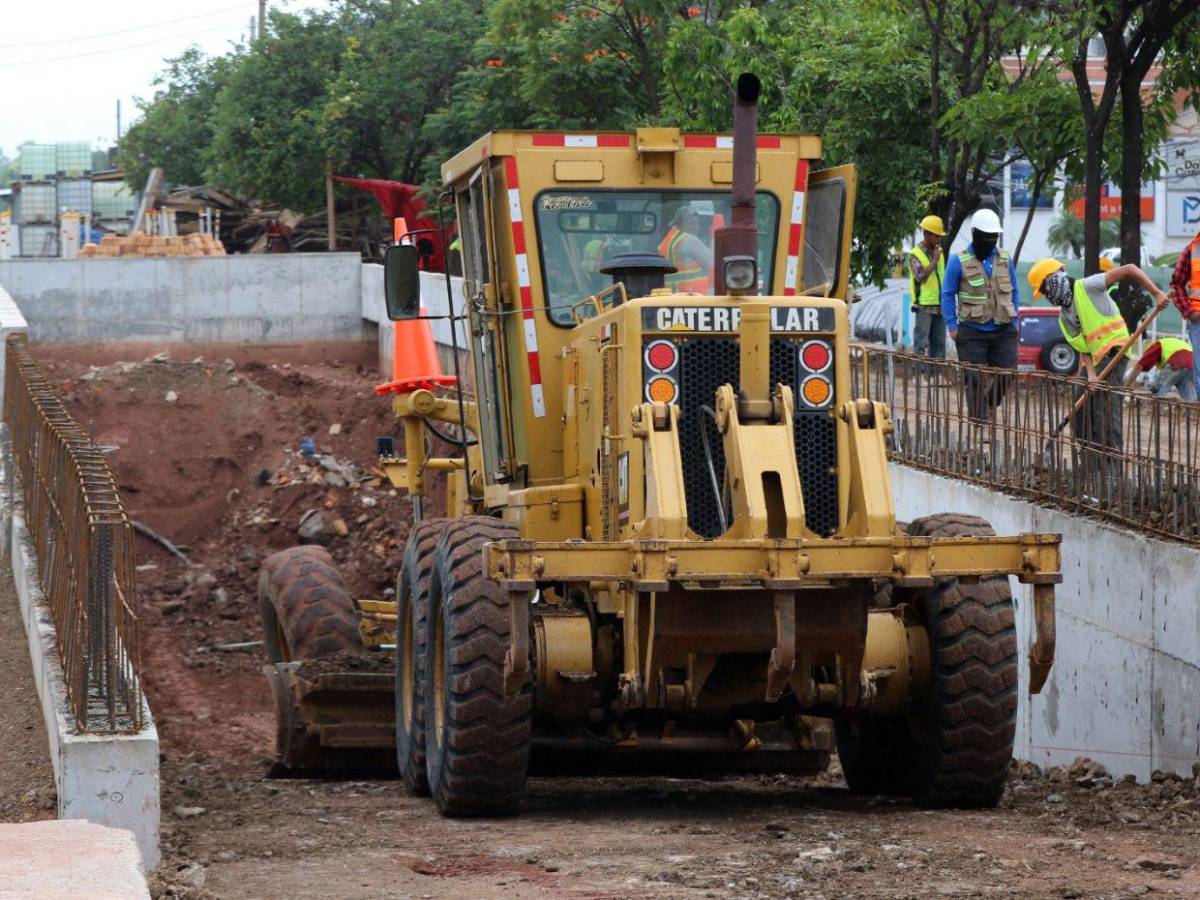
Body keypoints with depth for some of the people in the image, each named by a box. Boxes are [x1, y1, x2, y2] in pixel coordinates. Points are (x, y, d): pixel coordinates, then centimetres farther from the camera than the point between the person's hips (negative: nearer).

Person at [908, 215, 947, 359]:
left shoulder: (939, 252, 13)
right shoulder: (915, 255, -8)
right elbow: (920, 277, -22)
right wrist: (934, 261, -15)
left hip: (939, 305, 7)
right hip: (924, 305, -7)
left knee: (939, 344, 8)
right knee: (921, 344, -6)